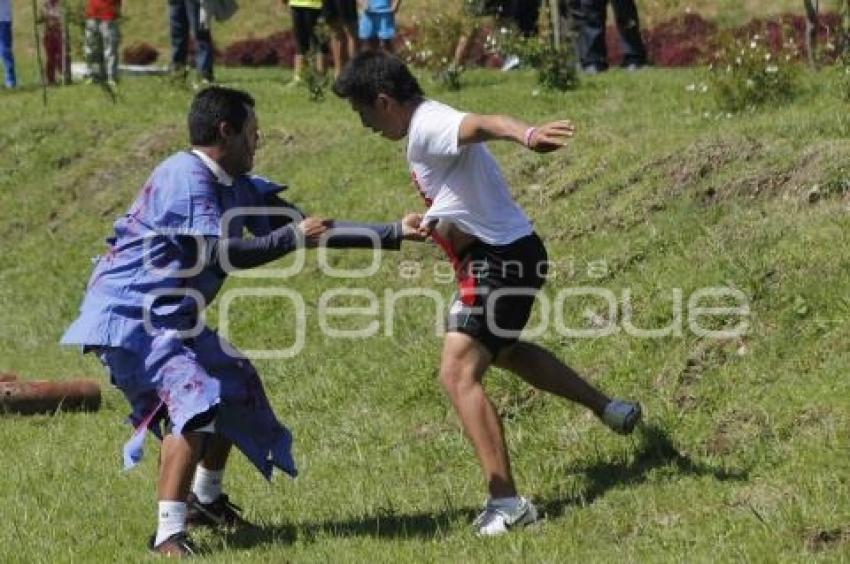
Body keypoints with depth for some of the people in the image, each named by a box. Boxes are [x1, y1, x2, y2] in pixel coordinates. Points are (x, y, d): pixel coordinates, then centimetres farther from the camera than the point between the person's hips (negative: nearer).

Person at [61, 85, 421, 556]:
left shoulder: (238, 187, 9)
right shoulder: (186, 176, -19)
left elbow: (311, 228, 9)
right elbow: (221, 254, -27)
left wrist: (394, 233, 7)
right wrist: (292, 237, -19)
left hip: (169, 318, 10)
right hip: (127, 317, -10)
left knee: (233, 386, 21)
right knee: (194, 400, -23)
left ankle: (205, 500, 37)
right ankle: (169, 533, -27)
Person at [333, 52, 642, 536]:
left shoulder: (428, 126, -19)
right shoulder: (426, 126, 13)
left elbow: (482, 125, -41)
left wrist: (526, 134, -61)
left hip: (500, 258, -11)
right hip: (507, 254, 11)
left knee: (458, 373, -19)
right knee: (504, 350, 35)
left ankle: (507, 502, -23)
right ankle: (610, 409, 47)